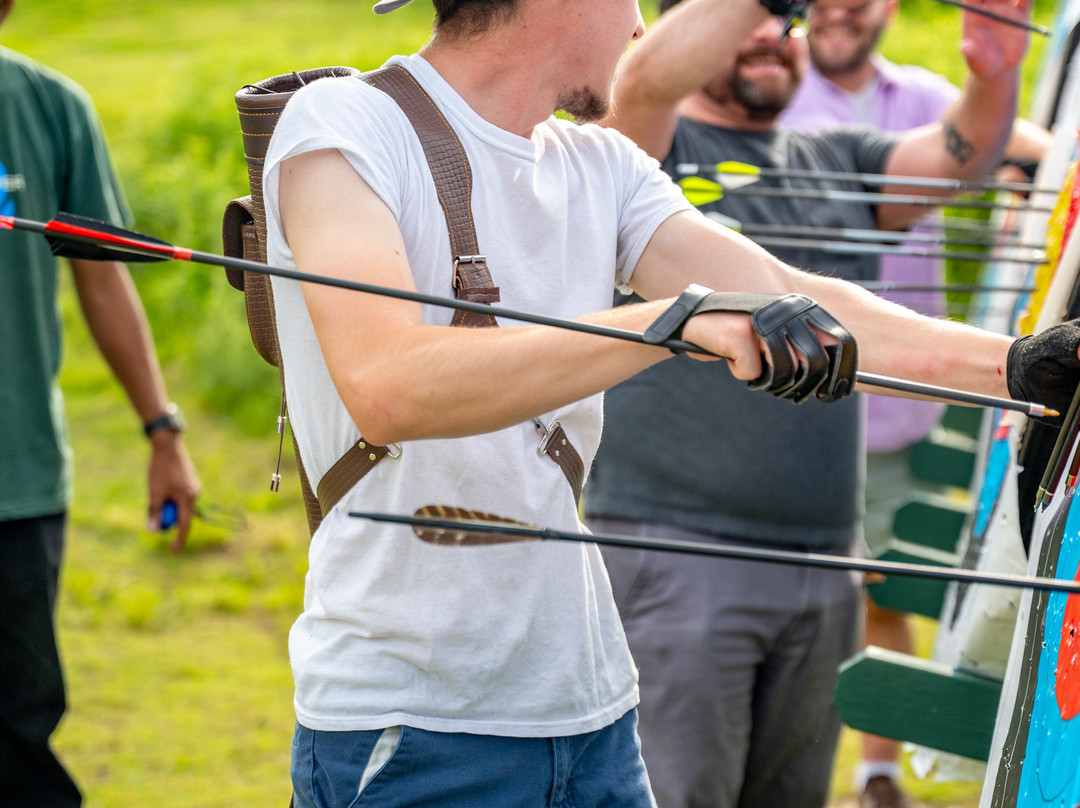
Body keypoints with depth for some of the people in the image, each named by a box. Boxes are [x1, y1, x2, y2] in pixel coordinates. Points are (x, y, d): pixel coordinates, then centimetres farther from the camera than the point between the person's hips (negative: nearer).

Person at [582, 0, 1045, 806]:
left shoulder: (840, 162, 17)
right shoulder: (657, 150, 2)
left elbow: (959, 154, 1)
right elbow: (648, 77, -20)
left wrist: (993, 79, -20)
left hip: (824, 568, 6)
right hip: (674, 551, -5)